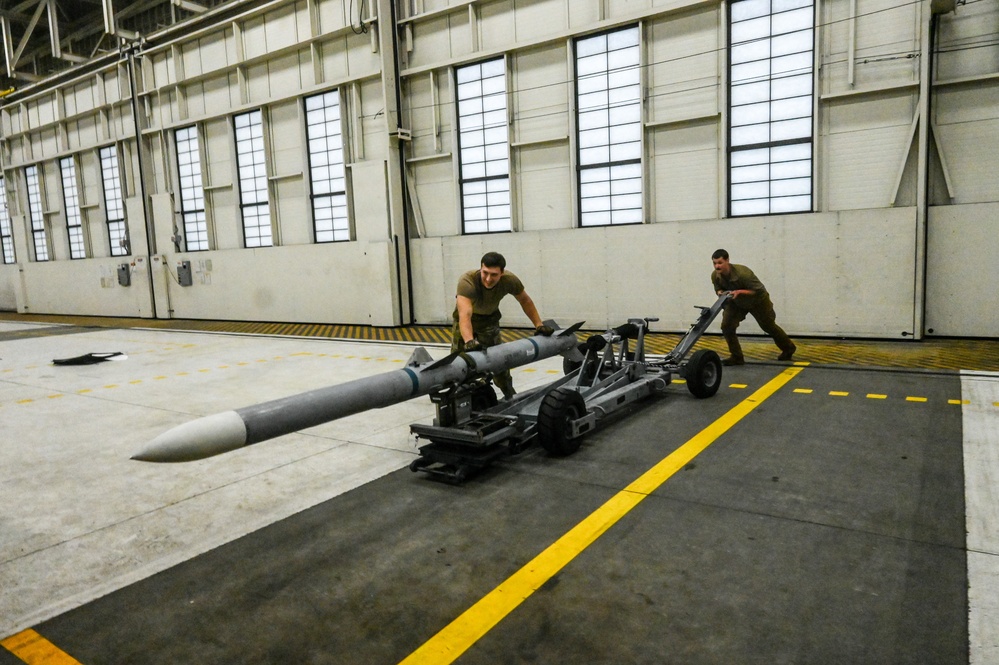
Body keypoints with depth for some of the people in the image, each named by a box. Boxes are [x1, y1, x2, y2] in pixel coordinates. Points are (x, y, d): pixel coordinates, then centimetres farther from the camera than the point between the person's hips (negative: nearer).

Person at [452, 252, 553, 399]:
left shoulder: (510, 280, -29)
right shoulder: (466, 281, -41)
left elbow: (525, 301, -8)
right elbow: (465, 315, -54)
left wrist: (539, 325, -13)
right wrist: (469, 341, -69)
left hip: (490, 318, 2)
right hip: (466, 319, -2)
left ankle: (510, 396, 14)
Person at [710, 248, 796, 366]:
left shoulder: (742, 273, -40)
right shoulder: (715, 276, -24)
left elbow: (760, 290, -32)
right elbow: (718, 289, -3)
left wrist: (739, 291, -43)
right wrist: (721, 293, -28)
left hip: (757, 300, -4)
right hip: (736, 302, 4)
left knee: (769, 326, 16)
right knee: (726, 326, -17)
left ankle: (789, 348, 43)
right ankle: (736, 357, -4)